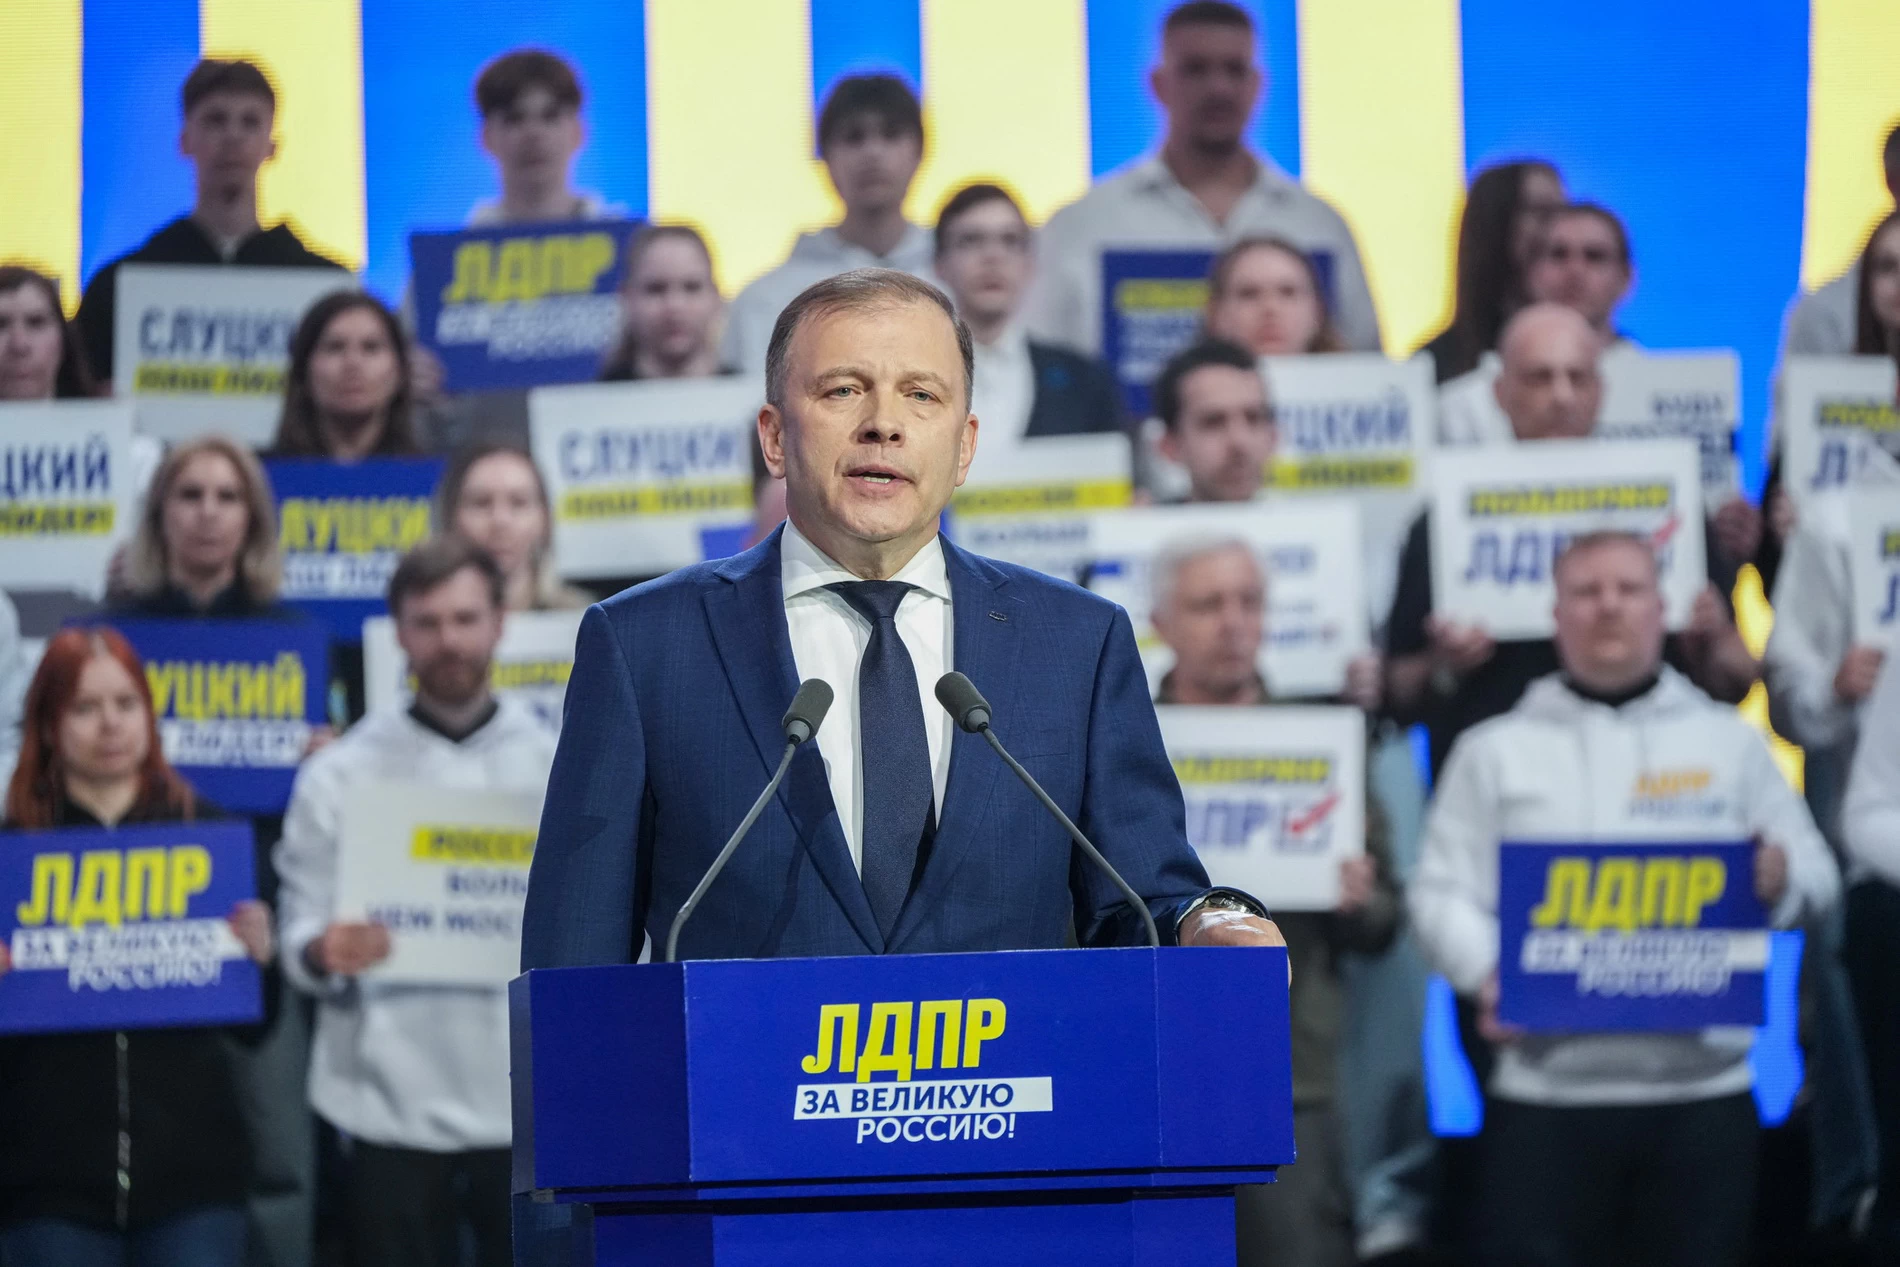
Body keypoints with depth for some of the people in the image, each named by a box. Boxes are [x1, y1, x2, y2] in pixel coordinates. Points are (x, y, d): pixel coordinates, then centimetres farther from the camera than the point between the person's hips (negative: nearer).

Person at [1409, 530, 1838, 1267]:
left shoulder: (1731, 744, 14)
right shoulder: (1496, 752, 10)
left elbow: (1816, 874, 12)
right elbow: (1444, 892, 2)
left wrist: (1779, 876, -13)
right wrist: (1486, 973, -18)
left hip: (1704, 1085, 2)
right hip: (1546, 1088, -1)